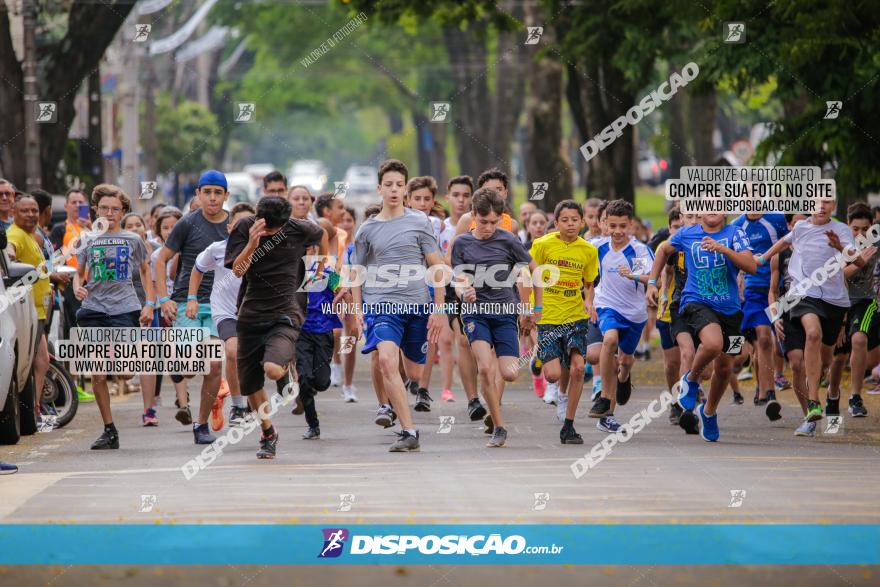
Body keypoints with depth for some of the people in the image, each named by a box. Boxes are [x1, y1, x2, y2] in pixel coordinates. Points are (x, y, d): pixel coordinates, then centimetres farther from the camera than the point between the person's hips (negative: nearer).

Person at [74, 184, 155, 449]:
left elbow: (145, 271, 17)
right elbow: (79, 273, 18)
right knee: (97, 374, 1)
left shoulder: (133, 240, 7)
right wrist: (77, 288, -5)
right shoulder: (89, 240, 11)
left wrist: (149, 304, 8)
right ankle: (109, 430, 9)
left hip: (124, 309, -2)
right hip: (93, 309, 2)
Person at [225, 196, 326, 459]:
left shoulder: (299, 230, -8)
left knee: (272, 370, -28)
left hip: (285, 314, -2)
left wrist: (322, 265, 25)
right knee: (250, 385, 8)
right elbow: (237, 270, -17)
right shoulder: (244, 228, -8)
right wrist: (252, 244, -33)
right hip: (251, 316, 2)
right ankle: (268, 433, 34)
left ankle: (289, 363, 11)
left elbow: (321, 235, 16)